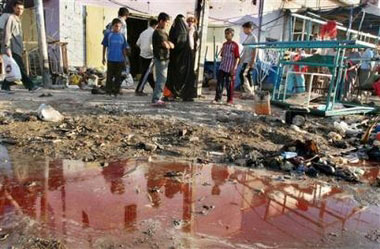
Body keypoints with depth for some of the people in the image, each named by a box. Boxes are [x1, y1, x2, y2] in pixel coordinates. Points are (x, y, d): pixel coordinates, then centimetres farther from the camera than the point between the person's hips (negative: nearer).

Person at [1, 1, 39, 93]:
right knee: (21, 68, -11)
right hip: (13, 49, -9)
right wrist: (7, 48, -20)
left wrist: (22, 48, 23)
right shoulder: (11, 18, -4)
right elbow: (7, 34, -12)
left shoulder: (18, 20, 24)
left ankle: (5, 86, 11)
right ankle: (30, 86, -14)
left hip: (17, 49, 9)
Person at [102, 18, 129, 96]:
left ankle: (116, 91, 17)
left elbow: (124, 48, 12)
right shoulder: (108, 35, 0)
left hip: (120, 60, 2)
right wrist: (103, 57, 4)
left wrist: (125, 59, 10)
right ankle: (108, 90, 11)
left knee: (118, 76, 7)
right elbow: (104, 46, 5)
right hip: (111, 59, -2)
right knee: (110, 76, 1)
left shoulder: (122, 36, 7)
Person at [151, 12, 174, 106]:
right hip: (161, 59, -10)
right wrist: (169, 44, -2)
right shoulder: (158, 32, -13)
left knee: (160, 79, 13)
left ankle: (156, 99, 20)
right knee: (161, 79, -10)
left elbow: (172, 45, 12)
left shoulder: (163, 32, 18)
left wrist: (168, 43, -8)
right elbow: (166, 45, -22)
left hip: (164, 59, 10)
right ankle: (156, 99, -7)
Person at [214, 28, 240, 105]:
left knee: (229, 84, 0)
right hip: (222, 67, 5)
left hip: (230, 69, -5)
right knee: (219, 83, 1)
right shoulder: (224, 44, 12)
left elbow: (237, 57, -8)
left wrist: (234, 67, -14)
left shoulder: (235, 45, -5)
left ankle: (230, 100, 10)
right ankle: (218, 98, 7)